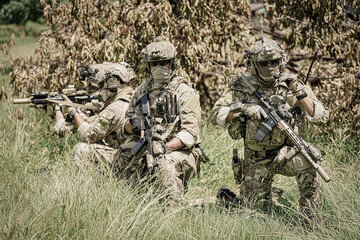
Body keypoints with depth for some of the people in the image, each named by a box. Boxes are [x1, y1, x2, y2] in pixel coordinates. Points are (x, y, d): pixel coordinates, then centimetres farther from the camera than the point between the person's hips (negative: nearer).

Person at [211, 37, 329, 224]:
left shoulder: (291, 85, -5)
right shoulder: (242, 87, -4)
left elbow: (321, 116, -11)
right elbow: (217, 114, -10)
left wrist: (300, 95, -25)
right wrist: (244, 109, -25)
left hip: (286, 151, -1)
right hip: (257, 160, 1)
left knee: (306, 165, -34)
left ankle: (310, 222, -21)